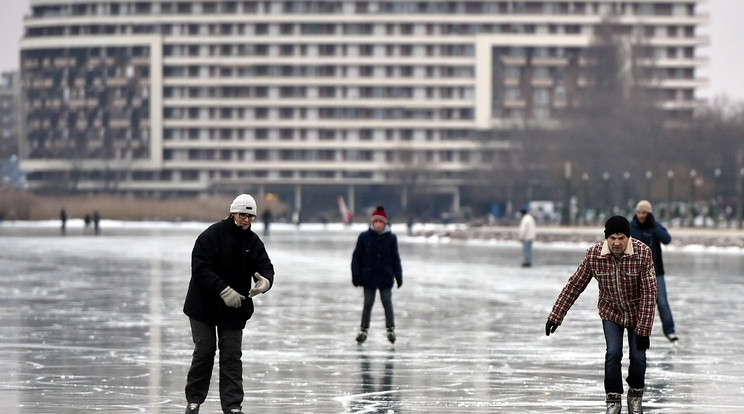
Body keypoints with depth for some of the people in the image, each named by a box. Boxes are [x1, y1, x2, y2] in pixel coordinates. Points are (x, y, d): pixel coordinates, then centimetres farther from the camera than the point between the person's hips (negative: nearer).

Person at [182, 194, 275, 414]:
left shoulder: (253, 242, 3)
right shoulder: (211, 235, -13)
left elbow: (265, 267, -3)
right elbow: (200, 268, -19)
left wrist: (265, 281, -28)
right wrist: (223, 290, -27)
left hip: (235, 308, 3)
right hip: (204, 305, -3)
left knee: (232, 356, 1)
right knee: (204, 352, 2)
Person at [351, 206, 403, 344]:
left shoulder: (391, 238, 1)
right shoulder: (364, 237, -2)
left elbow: (396, 258, 8)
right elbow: (356, 256, 2)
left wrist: (398, 276, 5)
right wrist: (356, 274, -4)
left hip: (385, 277, 0)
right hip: (369, 276, 0)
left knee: (387, 302, -4)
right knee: (368, 303, 4)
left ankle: (391, 329, 1)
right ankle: (364, 329, 14)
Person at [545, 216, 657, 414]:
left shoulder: (643, 253, -25)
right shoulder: (594, 255, -20)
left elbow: (649, 292, -24)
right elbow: (574, 285, -9)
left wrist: (643, 329, -27)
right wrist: (556, 316, -9)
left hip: (637, 313, -1)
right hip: (611, 312, 1)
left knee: (638, 357, -2)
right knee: (613, 353, -12)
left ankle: (635, 395, 24)